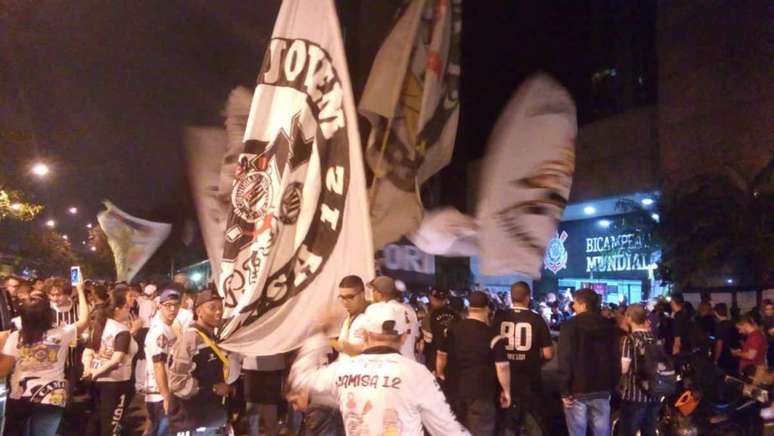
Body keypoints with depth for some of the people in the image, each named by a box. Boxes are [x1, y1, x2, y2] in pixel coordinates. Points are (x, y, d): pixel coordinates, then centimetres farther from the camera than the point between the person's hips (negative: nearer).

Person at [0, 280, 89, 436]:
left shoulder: (15, 337, -8)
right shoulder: (61, 334, -10)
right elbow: (84, 320, 7)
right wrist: (80, 291, 14)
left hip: (19, 398, 1)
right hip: (51, 400, -1)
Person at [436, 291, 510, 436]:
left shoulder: (452, 329, 1)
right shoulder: (492, 336, -13)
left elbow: (441, 355, 11)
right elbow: (502, 367, -14)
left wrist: (440, 376, 26)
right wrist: (506, 390, -2)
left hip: (454, 389, 5)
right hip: (481, 392, -5)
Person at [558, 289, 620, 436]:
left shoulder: (570, 325, -7)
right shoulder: (608, 326, 9)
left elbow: (565, 359, -13)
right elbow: (616, 358, 11)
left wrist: (564, 390, -10)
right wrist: (612, 386, 16)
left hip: (577, 389, -4)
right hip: (602, 389, 5)